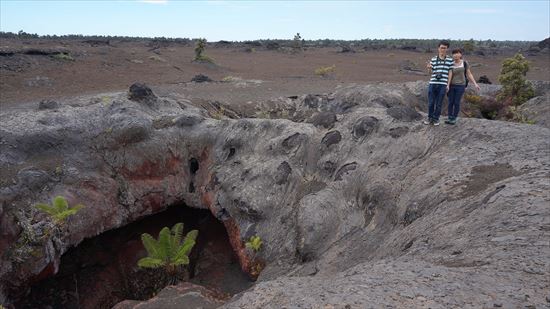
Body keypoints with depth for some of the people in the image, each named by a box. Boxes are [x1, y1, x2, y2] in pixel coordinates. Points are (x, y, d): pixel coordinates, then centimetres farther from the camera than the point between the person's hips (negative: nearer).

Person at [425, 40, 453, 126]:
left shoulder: (450, 60, 5)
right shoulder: (433, 59, 8)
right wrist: (429, 68, -10)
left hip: (442, 85, -1)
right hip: (433, 83, 1)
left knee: (439, 104, 4)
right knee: (430, 103, 5)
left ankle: (436, 119, 17)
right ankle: (430, 118, 19)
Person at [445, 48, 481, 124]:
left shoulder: (464, 63, -2)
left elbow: (469, 74, 1)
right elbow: (450, 75, -11)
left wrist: (475, 84, -5)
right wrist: (447, 85, -23)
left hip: (460, 86, -1)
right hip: (452, 86, 1)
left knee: (456, 103, -1)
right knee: (450, 102, 2)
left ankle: (454, 118, 9)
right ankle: (449, 118, 10)